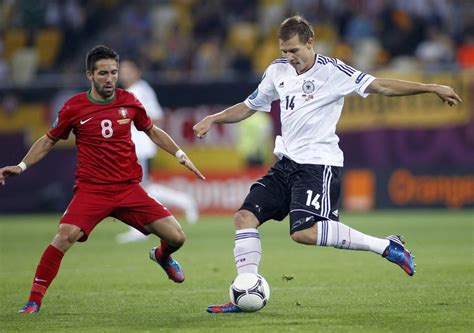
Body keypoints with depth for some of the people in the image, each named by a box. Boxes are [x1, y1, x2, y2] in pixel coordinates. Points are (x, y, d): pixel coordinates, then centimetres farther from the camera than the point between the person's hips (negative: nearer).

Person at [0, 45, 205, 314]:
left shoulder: (129, 102, 3)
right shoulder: (74, 108, -3)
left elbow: (152, 131, 20)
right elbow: (49, 141, 11)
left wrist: (180, 154, 10)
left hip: (129, 189, 3)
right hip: (91, 191, -3)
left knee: (176, 237, -4)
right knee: (65, 236, -28)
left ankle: (162, 256, 36)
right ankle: (34, 300, -16)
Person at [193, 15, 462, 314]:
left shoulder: (331, 71, -9)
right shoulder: (278, 71, 11)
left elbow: (380, 86, -13)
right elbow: (249, 107, 24)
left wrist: (431, 88, -20)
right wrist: (213, 119, 10)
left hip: (319, 164, -7)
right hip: (286, 164, 7)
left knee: (304, 231, -25)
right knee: (245, 216, -4)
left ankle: (385, 246, -15)